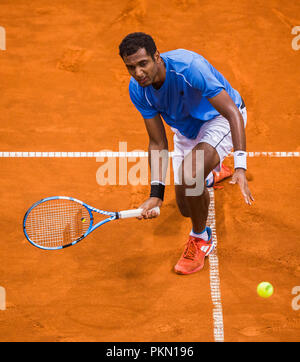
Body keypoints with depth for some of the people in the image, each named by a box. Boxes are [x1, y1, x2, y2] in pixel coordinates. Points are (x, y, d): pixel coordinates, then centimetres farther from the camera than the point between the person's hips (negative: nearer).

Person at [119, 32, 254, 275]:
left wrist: (240, 167, -48)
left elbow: (233, 113, -38)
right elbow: (158, 142, -13)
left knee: (189, 175, -35)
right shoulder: (137, 89, -20)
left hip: (220, 118, -6)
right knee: (187, 208, 15)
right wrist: (156, 194, -24)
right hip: (185, 128, 6)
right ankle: (212, 172, 53)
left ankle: (201, 239, -6)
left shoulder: (189, 67, -37)